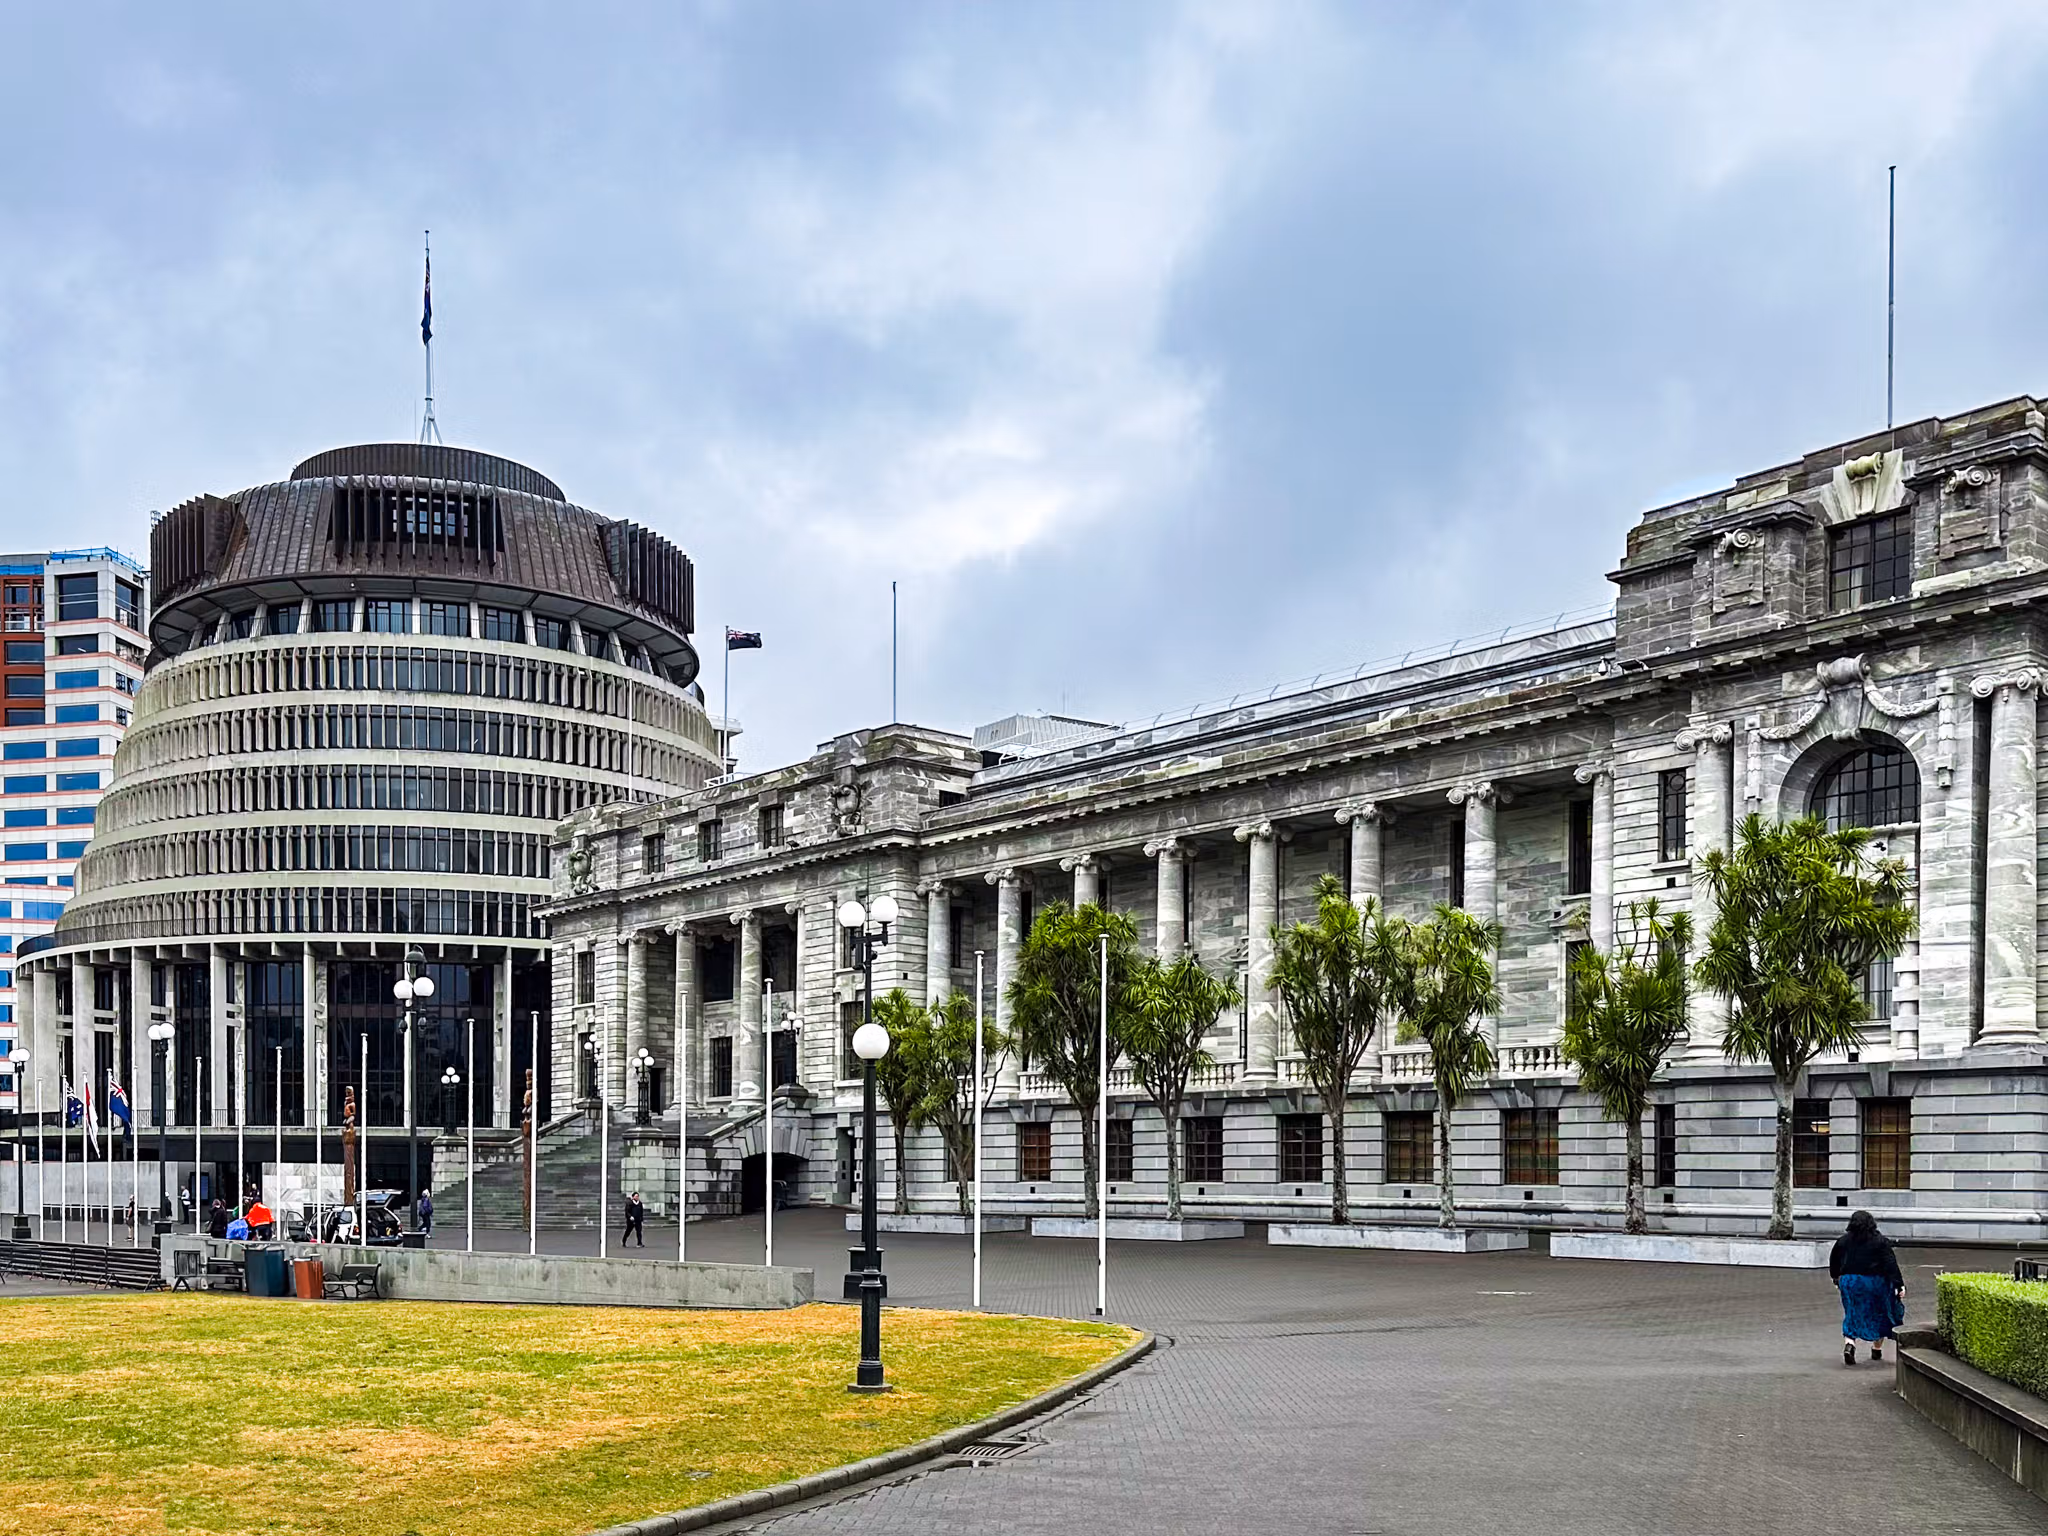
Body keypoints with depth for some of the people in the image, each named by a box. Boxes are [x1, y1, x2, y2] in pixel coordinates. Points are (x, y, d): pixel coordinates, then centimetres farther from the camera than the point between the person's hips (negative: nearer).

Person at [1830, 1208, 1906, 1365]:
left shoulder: (1843, 1241, 3)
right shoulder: (1880, 1241, -7)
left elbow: (1833, 1262, 14)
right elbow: (1891, 1264, -11)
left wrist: (1836, 1279, 31)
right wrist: (1899, 1285, -10)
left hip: (1848, 1281, 2)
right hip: (1875, 1281, -2)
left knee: (1853, 1313, 9)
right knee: (1880, 1313, 16)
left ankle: (1849, 1342, -16)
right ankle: (1877, 1349, 23)